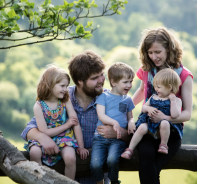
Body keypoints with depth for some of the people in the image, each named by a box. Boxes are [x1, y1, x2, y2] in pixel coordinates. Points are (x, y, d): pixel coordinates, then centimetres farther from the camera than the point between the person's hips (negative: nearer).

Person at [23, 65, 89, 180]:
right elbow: (44, 131, -10)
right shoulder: (39, 106, -7)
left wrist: (81, 147, -8)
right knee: (34, 151, -31)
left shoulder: (66, 101, 0)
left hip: (64, 137, 0)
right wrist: (67, 125, -10)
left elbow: (76, 124, -3)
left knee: (70, 157, -30)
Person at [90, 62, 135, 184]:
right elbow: (101, 116, -4)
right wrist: (114, 122, -22)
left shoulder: (127, 99, 16)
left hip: (118, 138, 1)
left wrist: (131, 122, -2)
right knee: (95, 164, -22)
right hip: (101, 137, -1)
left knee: (112, 159, -29)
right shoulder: (104, 96, 7)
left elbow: (130, 117, 23)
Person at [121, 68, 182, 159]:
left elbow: (175, 115, -13)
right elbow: (143, 108, 20)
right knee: (142, 127, -28)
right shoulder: (153, 97, 16)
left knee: (164, 123, -38)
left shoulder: (176, 100, 2)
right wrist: (148, 108, -3)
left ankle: (163, 145, -15)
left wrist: (172, 100, -14)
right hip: (150, 123, 4)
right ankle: (130, 149, -20)